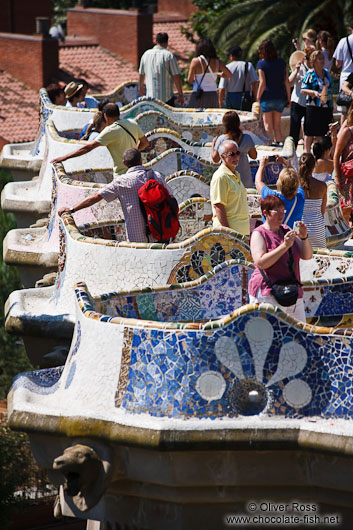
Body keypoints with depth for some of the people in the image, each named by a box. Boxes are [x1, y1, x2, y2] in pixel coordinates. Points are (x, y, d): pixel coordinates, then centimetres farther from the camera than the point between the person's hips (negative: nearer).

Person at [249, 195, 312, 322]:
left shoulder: (286, 230, 14)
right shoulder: (259, 234, -5)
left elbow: (307, 255, 11)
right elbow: (260, 262, -19)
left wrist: (304, 237, -8)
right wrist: (285, 246, -24)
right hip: (267, 295, -7)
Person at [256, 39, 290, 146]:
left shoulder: (261, 63, -7)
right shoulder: (282, 62, 4)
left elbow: (262, 83, -13)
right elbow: (287, 82, 3)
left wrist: (258, 98, -4)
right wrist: (288, 98, 10)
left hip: (267, 97, -4)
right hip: (280, 97, 4)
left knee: (268, 125, 4)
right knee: (277, 125, 14)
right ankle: (279, 142, 6)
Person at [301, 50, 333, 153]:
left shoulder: (326, 73, 11)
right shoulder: (310, 74, -7)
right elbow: (303, 90, -9)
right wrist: (314, 92, -25)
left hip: (326, 107, 6)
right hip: (313, 107, -6)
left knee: (324, 131, 7)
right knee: (310, 132, -1)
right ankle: (307, 151, 7)